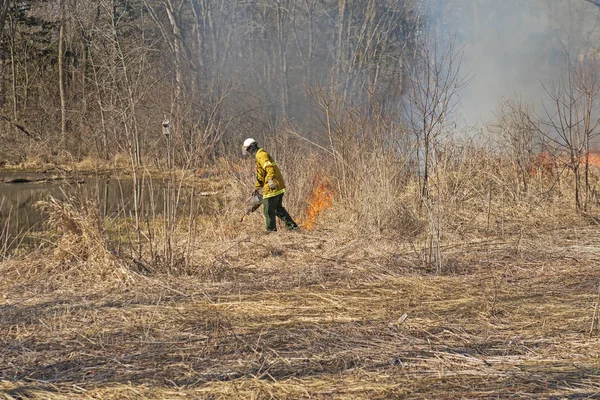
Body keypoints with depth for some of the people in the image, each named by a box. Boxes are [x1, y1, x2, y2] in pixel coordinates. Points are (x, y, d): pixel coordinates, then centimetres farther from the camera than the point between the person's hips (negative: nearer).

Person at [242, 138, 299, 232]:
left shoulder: (261, 155, -10)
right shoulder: (258, 156, 24)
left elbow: (269, 167, -28)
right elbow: (260, 175, 34)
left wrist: (270, 179, -40)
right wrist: (257, 187, 38)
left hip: (272, 187, -10)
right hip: (278, 186, 10)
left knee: (268, 209, -2)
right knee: (278, 208, 16)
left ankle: (271, 229, 4)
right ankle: (293, 226, 14)